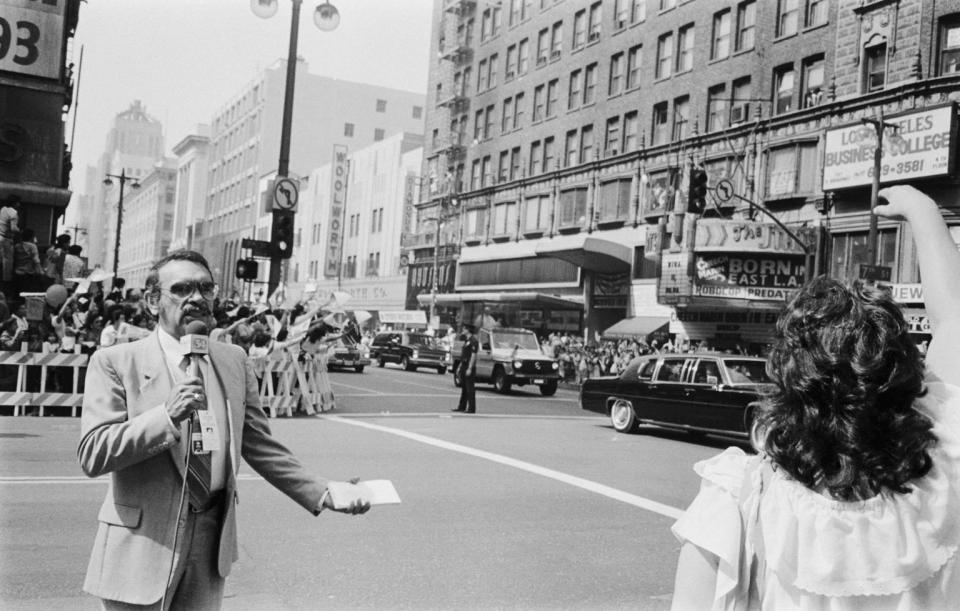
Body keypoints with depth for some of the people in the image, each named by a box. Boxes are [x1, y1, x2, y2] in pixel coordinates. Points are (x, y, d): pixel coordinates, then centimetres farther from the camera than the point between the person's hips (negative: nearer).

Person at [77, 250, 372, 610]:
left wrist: (321, 494, 3)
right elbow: (91, 455, -14)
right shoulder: (115, 362, -6)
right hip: (142, 550, -3)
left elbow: (260, 446, 12)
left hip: (211, 552, 4)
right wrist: (167, 415, -25)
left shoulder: (234, 361, 8)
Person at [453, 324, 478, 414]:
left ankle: (471, 409, -3)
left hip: (469, 367, -10)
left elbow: (473, 356, -18)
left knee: (470, 389, -6)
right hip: (463, 366, 10)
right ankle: (461, 407, 18)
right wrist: (460, 367, 20)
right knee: (463, 388, 13)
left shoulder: (473, 341, -13)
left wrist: (470, 369, -21)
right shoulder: (466, 340, 17)